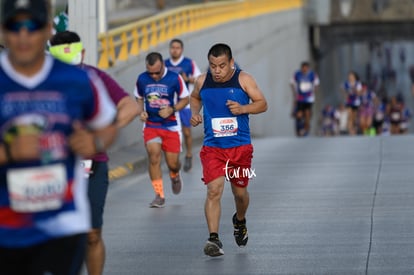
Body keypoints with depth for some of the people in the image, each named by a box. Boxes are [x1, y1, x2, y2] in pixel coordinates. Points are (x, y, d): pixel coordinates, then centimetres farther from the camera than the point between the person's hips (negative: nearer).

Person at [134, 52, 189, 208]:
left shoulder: (175, 78, -10)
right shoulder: (142, 79, -3)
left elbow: (185, 99, -1)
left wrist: (171, 109, -17)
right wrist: (141, 112, -7)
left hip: (171, 126, -1)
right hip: (150, 125, 1)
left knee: (173, 163, 2)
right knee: (154, 155, -19)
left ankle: (175, 176, 43)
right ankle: (159, 196, -9)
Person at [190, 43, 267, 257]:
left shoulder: (243, 80, -6)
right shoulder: (202, 81, 0)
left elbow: (262, 104, -2)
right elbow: (194, 98, 21)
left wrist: (243, 108, -20)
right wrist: (194, 112, 1)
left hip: (240, 147, 0)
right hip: (212, 147, 0)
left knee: (240, 192, 14)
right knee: (214, 190, -17)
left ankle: (240, 221, 47)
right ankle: (214, 239, -19)